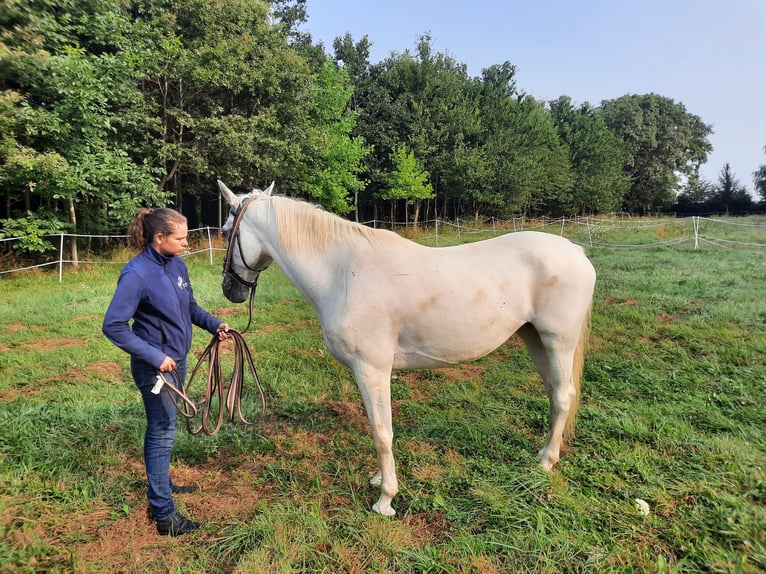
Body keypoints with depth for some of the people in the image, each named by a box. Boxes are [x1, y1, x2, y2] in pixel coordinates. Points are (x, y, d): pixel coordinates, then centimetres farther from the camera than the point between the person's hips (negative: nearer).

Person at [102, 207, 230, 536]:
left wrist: (214, 324, -3)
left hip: (177, 360, 8)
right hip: (155, 366, -8)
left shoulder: (177, 265, -1)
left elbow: (190, 306, 13)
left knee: (162, 427, 23)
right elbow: (113, 326, -23)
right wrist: (156, 357, -24)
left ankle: (161, 484, 44)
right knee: (162, 433, 2)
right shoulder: (137, 273, -23)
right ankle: (164, 514, 16)